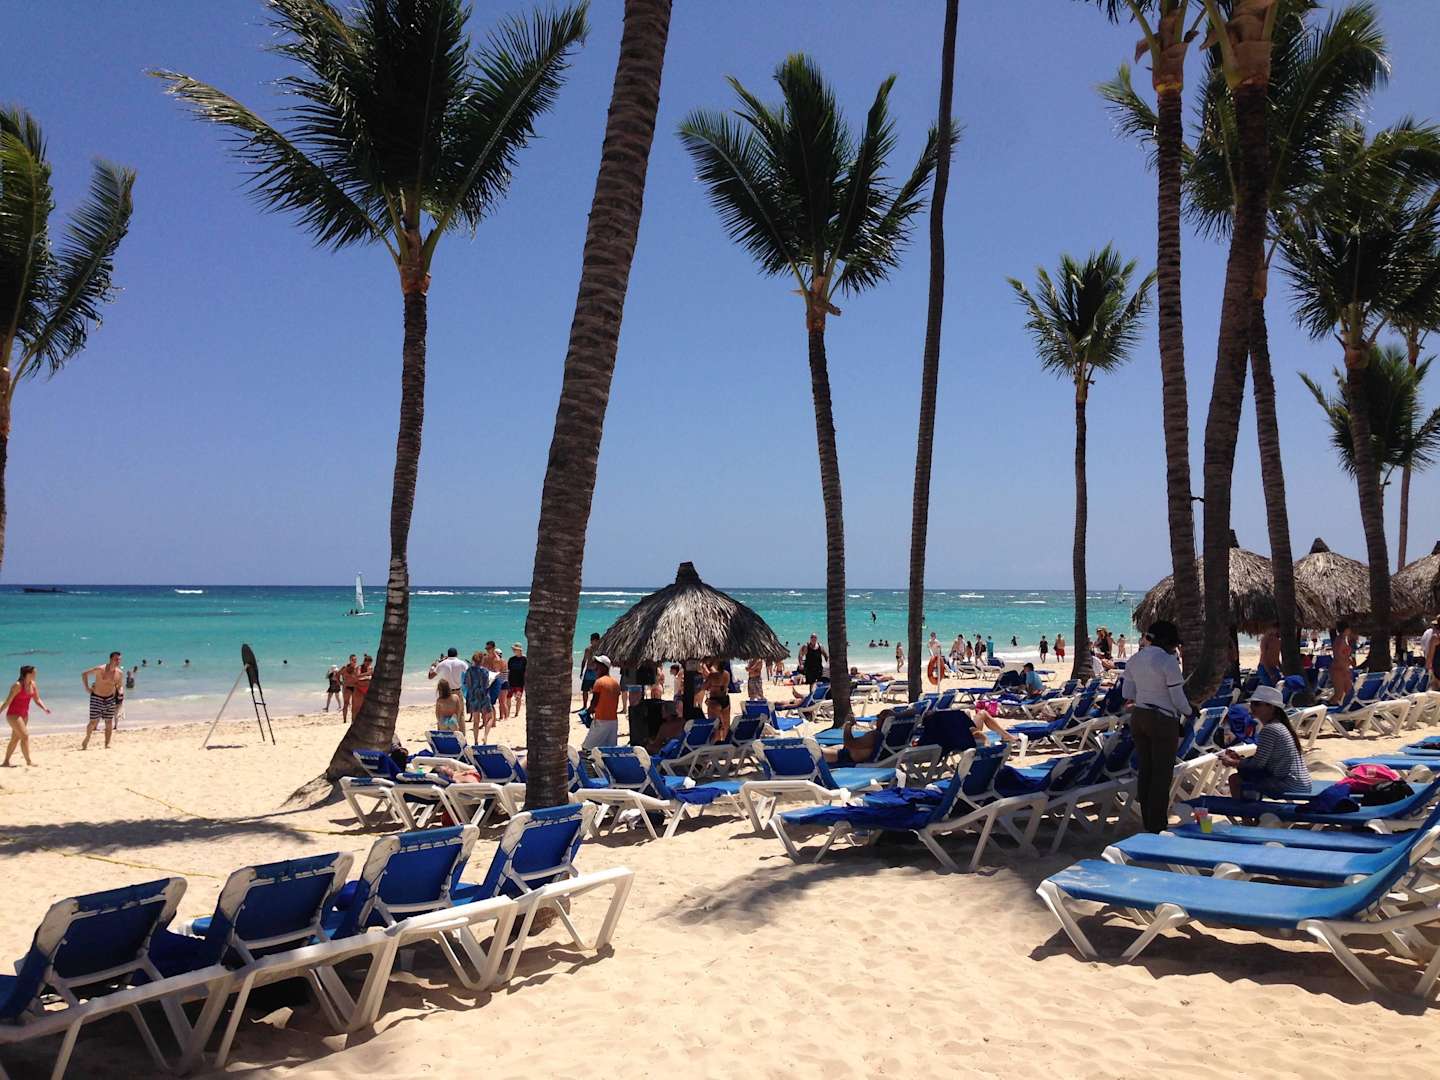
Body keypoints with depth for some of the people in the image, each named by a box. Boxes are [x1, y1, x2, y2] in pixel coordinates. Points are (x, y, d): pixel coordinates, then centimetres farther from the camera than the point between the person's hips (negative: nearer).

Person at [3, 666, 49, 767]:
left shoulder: (33, 685, 2)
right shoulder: (18, 685, -19)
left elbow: (37, 700, 7)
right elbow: (8, 700, -17)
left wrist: (45, 708, -8)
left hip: (24, 715, 8)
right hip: (13, 714, -8)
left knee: (15, 739, 14)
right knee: (25, 736, -14)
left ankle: (6, 761, 25)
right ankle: (28, 761, -11)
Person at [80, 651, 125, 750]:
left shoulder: (120, 673, -2)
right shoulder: (100, 669, -16)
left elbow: (120, 686, 12)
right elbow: (84, 674, -5)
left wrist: (121, 692, -10)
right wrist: (86, 688, -10)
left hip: (110, 698, 4)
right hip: (97, 697, -4)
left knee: (109, 722, 2)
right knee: (94, 721, -6)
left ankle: (107, 744, 9)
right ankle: (86, 740, 18)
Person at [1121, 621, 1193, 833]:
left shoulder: (1135, 659, 6)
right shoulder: (1168, 661, -15)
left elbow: (1127, 693, 10)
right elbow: (1178, 698, -13)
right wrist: (1188, 712, 5)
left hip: (1138, 717, 7)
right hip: (1163, 720, -7)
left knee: (1145, 770, 13)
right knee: (1162, 773, 0)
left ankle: (1148, 823, 21)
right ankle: (1158, 827, 4)